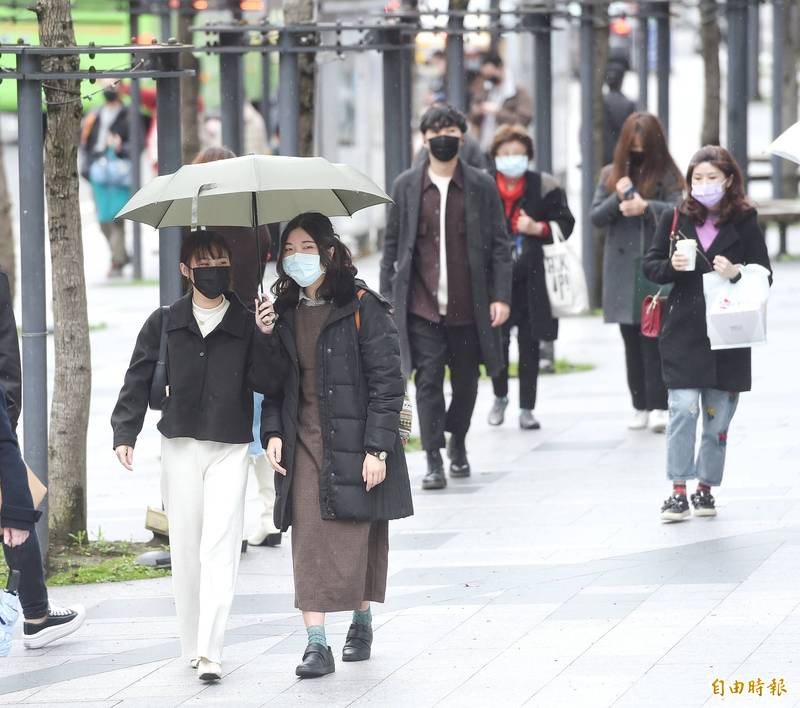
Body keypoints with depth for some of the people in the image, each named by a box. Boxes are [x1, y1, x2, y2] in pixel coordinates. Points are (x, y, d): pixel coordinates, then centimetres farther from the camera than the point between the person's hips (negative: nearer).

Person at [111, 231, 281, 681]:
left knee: (219, 548, -11)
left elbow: (267, 384, -4)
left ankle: (210, 652, -15)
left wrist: (264, 338, -17)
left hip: (230, 448, -2)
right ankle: (193, 645, 17)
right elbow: (139, 379, 8)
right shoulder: (164, 324, 7)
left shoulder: (246, 324, 3)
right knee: (186, 548, 6)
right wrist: (125, 432, -2)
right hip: (180, 445, 2)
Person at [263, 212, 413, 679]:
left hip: (353, 443, -4)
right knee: (309, 543, -5)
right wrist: (273, 432, 1)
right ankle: (317, 644, -7)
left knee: (355, 541, 2)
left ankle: (362, 623, 24)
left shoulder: (363, 308, -8)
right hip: (303, 444, 4)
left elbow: (387, 382, -9)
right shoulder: (284, 313, 9)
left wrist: (377, 449, -14)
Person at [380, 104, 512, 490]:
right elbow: (392, 244, 9)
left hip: (468, 307, 0)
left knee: (466, 381, 11)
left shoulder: (482, 186, 3)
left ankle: (458, 442, 35)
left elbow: (499, 245, 3)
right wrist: (386, 296, 4)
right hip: (421, 307, 0)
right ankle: (434, 461, -4)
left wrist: (501, 296, -4)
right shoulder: (406, 186, 5)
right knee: (428, 381, -7)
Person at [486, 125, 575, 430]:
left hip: (531, 277, 0)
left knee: (529, 344, 4)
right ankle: (500, 397, 25)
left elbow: (565, 224, 3)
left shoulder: (544, 187, 0)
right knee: (496, 340, 1)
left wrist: (538, 229, -13)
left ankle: (527, 408, 12)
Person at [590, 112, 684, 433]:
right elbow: (595, 216, 7)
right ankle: (640, 406, 12)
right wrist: (617, 199, -11)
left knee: (653, 338, -9)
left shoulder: (666, 175, 1)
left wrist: (646, 206, -27)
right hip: (622, 270, 4)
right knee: (632, 340, 7)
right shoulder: (611, 174, 11)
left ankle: (659, 407, -10)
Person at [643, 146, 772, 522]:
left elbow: (764, 275, 3)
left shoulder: (745, 222, 2)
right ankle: (678, 492, -9)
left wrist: (737, 273, -17)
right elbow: (651, 265, 11)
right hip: (684, 332, 0)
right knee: (683, 407, -11)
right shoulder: (675, 219, 5)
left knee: (718, 416, 6)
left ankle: (706, 487, 20)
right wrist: (671, 266, -11)